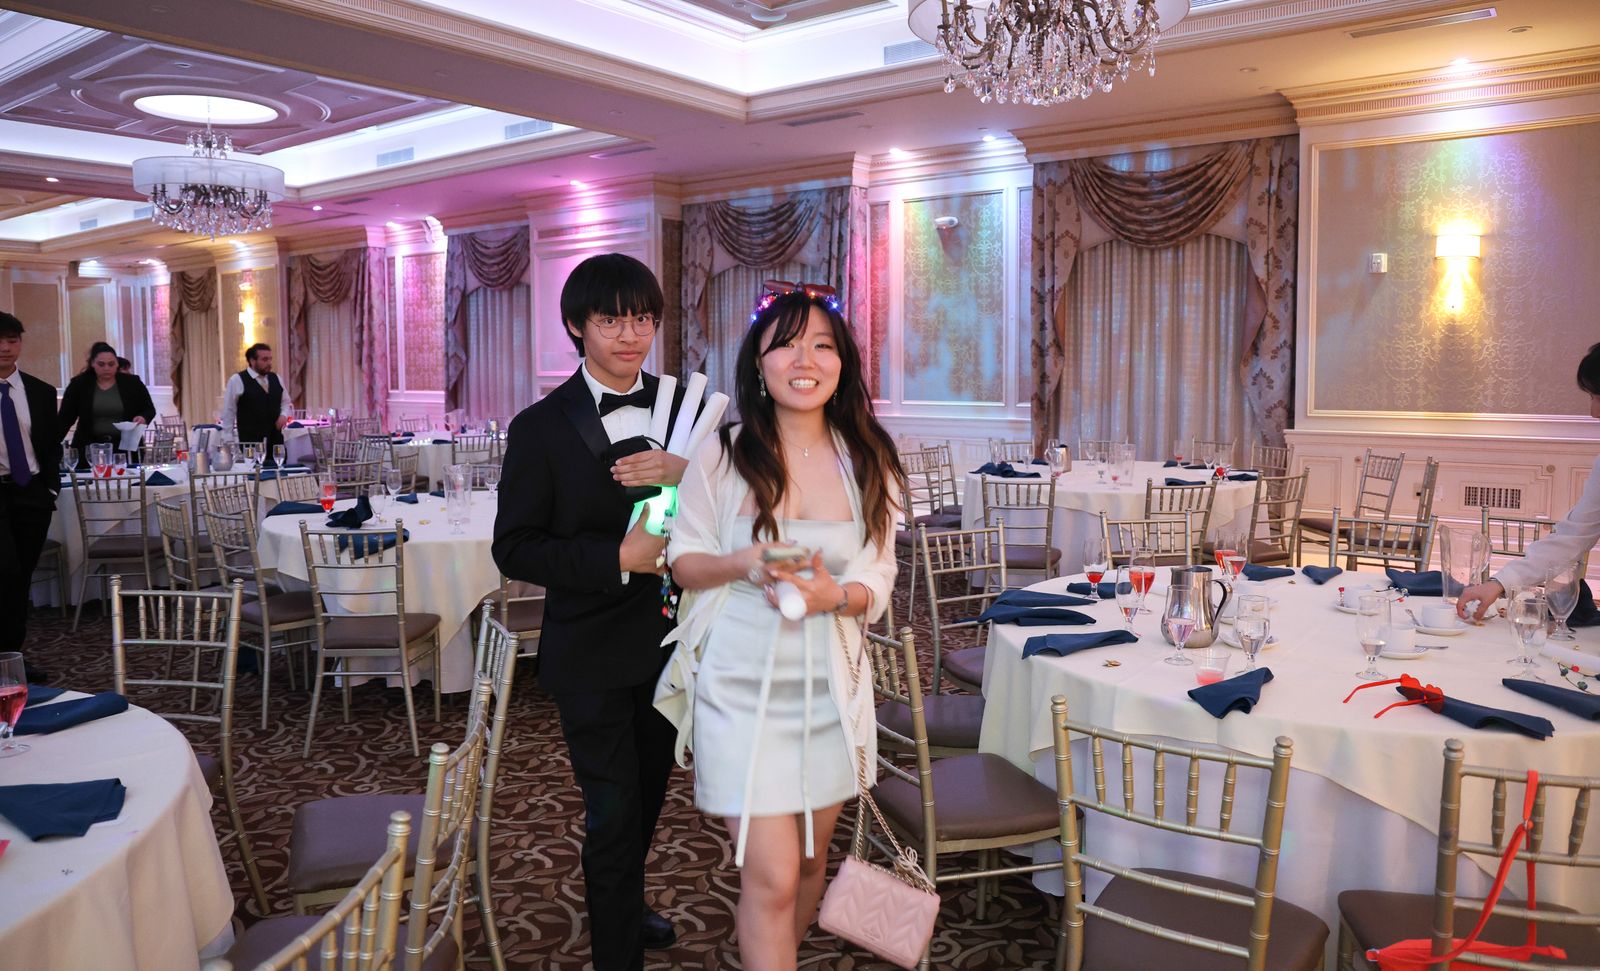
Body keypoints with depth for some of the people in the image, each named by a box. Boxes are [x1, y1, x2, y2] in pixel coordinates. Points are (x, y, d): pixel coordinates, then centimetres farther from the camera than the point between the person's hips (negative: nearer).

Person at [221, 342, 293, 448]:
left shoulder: (276, 379, 12)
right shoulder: (237, 380, -4)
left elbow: (285, 402, 24)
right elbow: (228, 412, -2)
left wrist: (283, 415, 1)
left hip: (275, 439, 5)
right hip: (249, 441, -5)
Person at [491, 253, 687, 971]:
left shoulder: (682, 407, 0)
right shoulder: (541, 428, -11)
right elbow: (515, 550, -12)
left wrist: (688, 474, -23)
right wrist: (620, 557, -24)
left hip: (670, 637, 5)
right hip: (592, 653, -5)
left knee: (647, 793, 23)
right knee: (612, 811, 3)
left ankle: (624, 905, 49)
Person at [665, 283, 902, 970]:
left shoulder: (867, 460, -1)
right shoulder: (722, 456, -8)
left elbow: (880, 575, 2)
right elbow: (683, 559, 0)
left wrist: (838, 596, -20)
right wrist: (744, 563, -20)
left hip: (832, 686, 4)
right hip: (743, 689, -3)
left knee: (809, 861, 19)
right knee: (771, 875, -5)